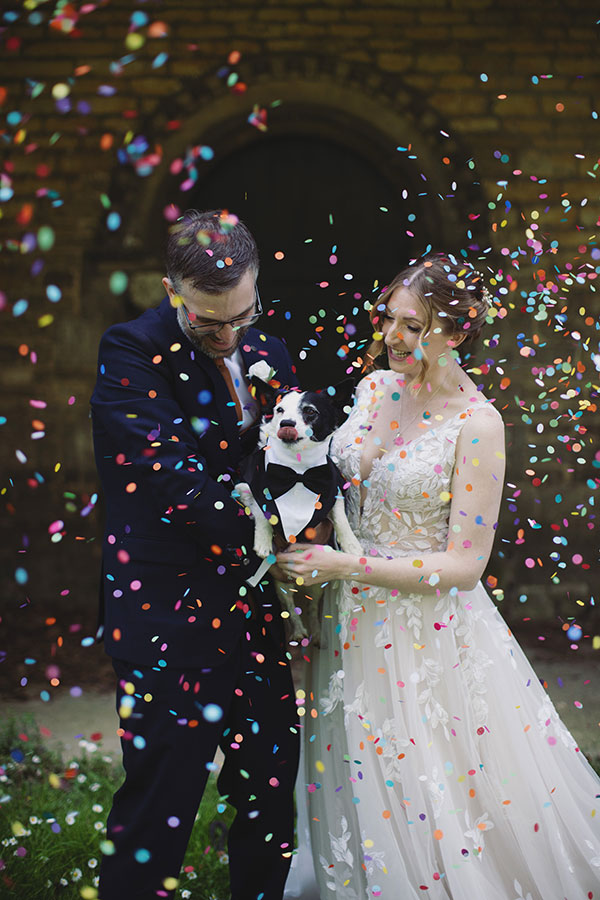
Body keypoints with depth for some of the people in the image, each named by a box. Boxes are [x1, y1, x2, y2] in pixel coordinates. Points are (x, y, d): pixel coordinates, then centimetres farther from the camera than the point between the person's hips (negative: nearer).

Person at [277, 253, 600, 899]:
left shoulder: (478, 425, -17)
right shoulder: (376, 386, 1)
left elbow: (465, 564, -19)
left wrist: (345, 566, -22)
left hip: (429, 625, -6)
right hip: (355, 620, 6)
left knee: (436, 797, 6)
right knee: (361, 791, 19)